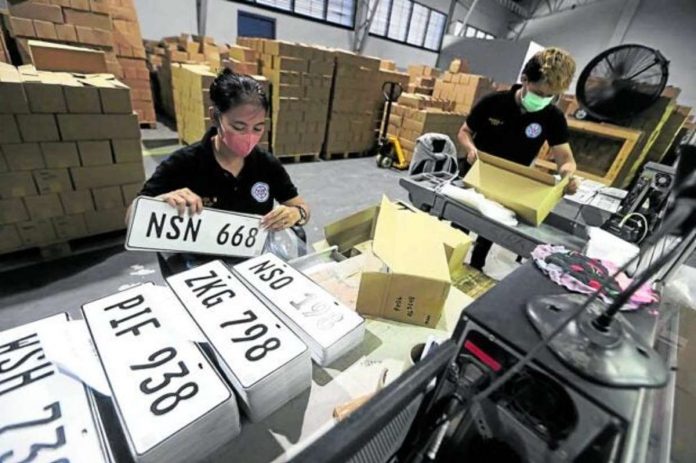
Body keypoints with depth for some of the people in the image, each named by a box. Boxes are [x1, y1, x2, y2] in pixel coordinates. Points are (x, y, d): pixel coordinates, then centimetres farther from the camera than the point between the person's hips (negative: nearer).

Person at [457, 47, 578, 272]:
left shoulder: (554, 118, -12)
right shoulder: (493, 102, -15)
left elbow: (565, 158, -12)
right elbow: (464, 132, -4)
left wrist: (568, 173, -36)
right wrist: (471, 148, -26)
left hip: (510, 187, 1)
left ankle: (475, 269, 41)